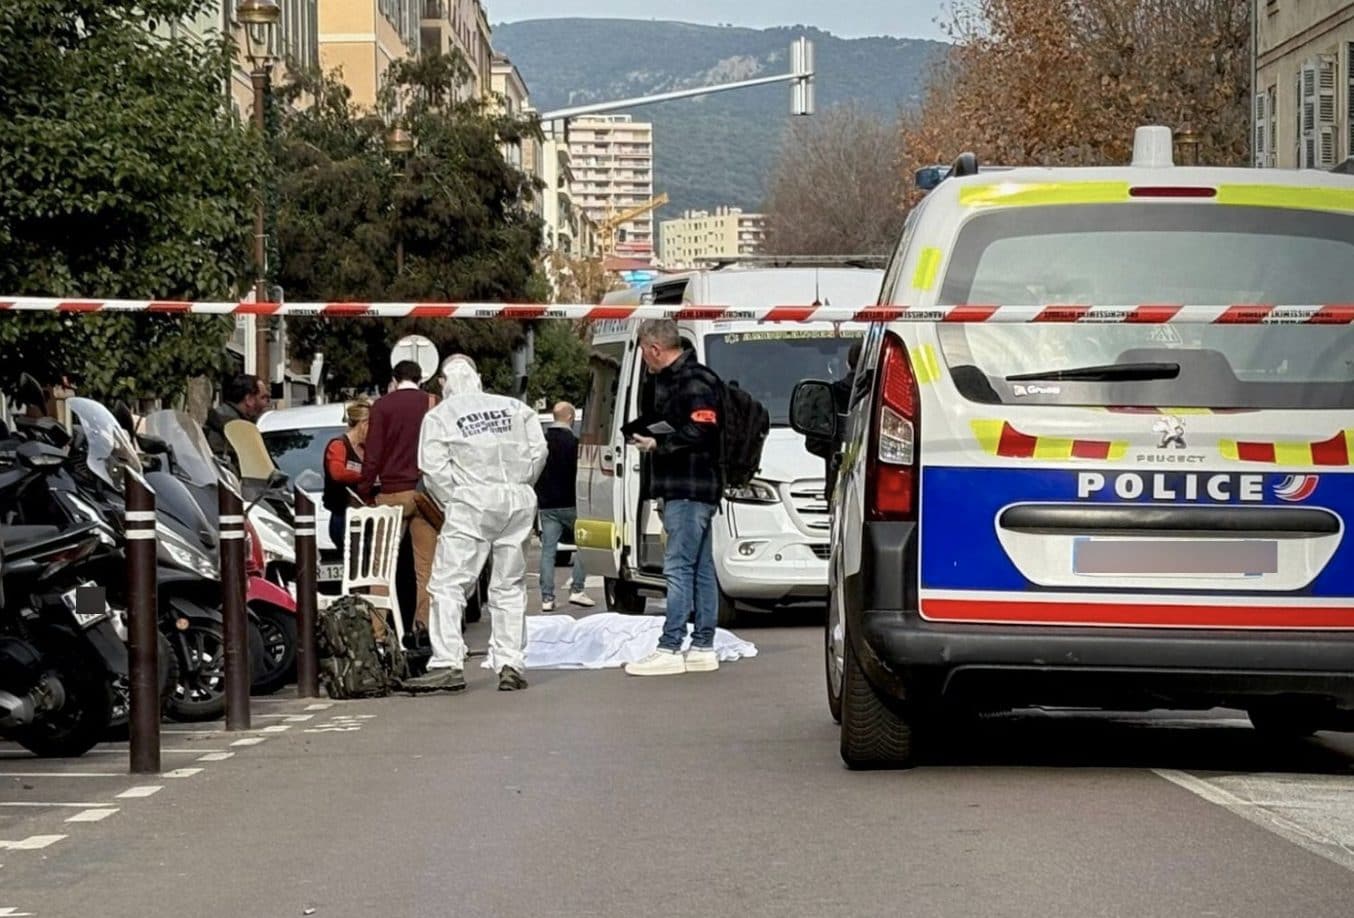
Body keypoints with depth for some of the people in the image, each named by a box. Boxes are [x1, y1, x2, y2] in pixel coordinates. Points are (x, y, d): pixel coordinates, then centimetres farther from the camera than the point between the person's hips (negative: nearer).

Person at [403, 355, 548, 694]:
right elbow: (538, 452, 7)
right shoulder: (516, 408, 13)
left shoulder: (439, 417, 3)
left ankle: (448, 664, -14)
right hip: (518, 503, 4)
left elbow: (434, 468, -6)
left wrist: (451, 502, 5)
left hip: (472, 504, -4)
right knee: (510, 587, 11)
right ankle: (510, 665, 7)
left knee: (448, 584, -3)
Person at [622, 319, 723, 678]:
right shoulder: (671, 381, 19)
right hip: (682, 489, 11)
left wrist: (658, 444, -15)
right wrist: (641, 432, 12)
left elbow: (701, 433, -22)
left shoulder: (695, 383, -14)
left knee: (678, 567, -11)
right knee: (700, 569, 11)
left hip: (691, 490, -11)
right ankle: (703, 648, 14)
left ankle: (670, 649, -12)